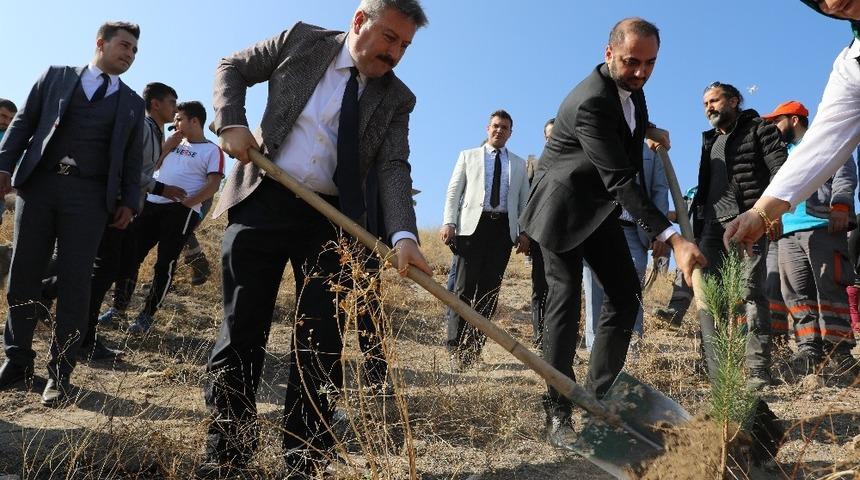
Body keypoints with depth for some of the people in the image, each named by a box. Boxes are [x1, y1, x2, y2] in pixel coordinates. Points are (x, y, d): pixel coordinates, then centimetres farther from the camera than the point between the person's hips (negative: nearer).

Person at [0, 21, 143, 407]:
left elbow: (132, 158, 12)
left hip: (89, 196, 0)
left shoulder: (132, 104, 15)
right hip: (38, 185, 1)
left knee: (74, 284, -3)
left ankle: (59, 373, 4)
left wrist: (128, 201, 1)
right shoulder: (56, 76, 14)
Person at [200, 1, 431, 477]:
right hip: (262, 201, 0)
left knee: (321, 339, 2)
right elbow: (231, 67, 12)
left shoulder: (396, 98, 4)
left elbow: (394, 168, -8)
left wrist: (403, 234, -25)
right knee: (241, 328, 4)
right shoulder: (302, 40, 3)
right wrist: (232, 122, -7)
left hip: (332, 219, 1)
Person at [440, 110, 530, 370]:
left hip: (504, 228, 2)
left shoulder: (518, 164, 21)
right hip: (472, 224, -2)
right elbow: (454, 191, 8)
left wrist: (525, 232, 4)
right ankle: (456, 349, -6)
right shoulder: (468, 156, 16)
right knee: (466, 287, -9)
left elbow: (524, 201, 17)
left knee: (490, 288, 0)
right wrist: (448, 222, -5)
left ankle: (475, 347, 8)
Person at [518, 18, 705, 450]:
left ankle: (600, 400, 10)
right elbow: (622, 182, -34)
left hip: (599, 205, 9)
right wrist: (673, 238, -38)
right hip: (563, 206, -9)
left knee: (625, 296, 3)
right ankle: (558, 414, -4)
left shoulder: (629, 85, 0)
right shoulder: (591, 103, -27)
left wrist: (647, 129, 11)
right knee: (565, 302, -11)